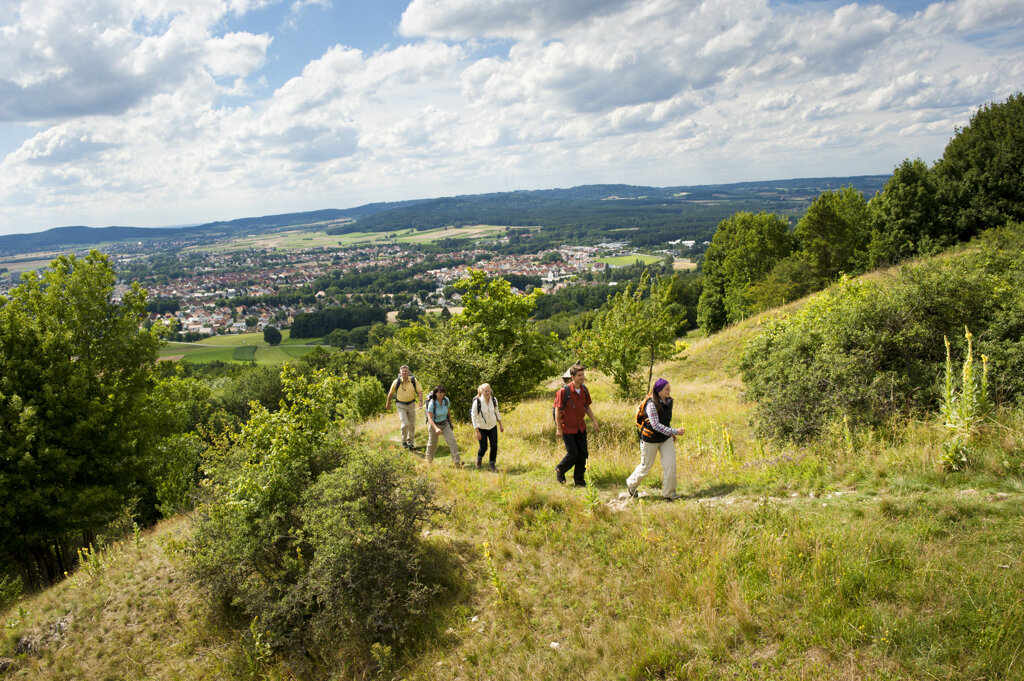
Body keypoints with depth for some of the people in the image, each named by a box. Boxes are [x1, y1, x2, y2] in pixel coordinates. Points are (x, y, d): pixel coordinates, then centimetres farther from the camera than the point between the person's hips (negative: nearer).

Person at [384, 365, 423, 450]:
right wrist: (388, 403, 15)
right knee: (405, 424, -14)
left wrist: (421, 400, -25)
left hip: (411, 404, 2)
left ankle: (411, 442, 25)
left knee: (412, 425, 9)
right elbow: (391, 393, 4)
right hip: (400, 405, -2)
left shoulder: (414, 380, -8)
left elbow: (419, 391, -7)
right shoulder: (396, 382, -10)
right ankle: (404, 441, 7)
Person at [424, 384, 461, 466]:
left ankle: (456, 461, -15)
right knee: (432, 444, 15)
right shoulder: (432, 403, -26)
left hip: (445, 424, 3)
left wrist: (448, 419, 23)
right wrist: (436, 428, -41)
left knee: (452, 440, -15)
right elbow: (430, 418, -28)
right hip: (434, 424, -3)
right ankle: (429, 461, 41)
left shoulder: (446, 400, -13)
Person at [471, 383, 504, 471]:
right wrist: (477, 431, -16)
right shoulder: (477, 402, -23)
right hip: (482, 428, -3)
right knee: (483, 448, 4)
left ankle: (492, 464, 16)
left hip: (493, 426, 3)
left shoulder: (494, 400, -11)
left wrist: (501, 424, 10)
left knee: (494, 446, -3)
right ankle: (479, 459, 38)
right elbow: (474, 416, -16)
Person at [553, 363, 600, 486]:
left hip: (580, 427, 6)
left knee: (583, 453, 5)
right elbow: (557, 410, -13)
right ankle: (560, 470, 23)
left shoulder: (584, 390, 1)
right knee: (573, 454, -6)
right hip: (567, 428, -6)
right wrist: (558, 428, -15)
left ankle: (579, 479, 20)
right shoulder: (564, 391, -18)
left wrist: (594, 421, 6)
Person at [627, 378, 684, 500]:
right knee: (646, 466, 9)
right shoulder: (652, 404, -24)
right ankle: (631, 484, 37)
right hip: (651, 438, -6)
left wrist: (671, 434, 13)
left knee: (670, 465, -7)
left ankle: (669, 494, 6)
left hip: (666, 438, 6)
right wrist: (673, 431, -35)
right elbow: (656, 425, -31)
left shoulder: (669, 401, -1)